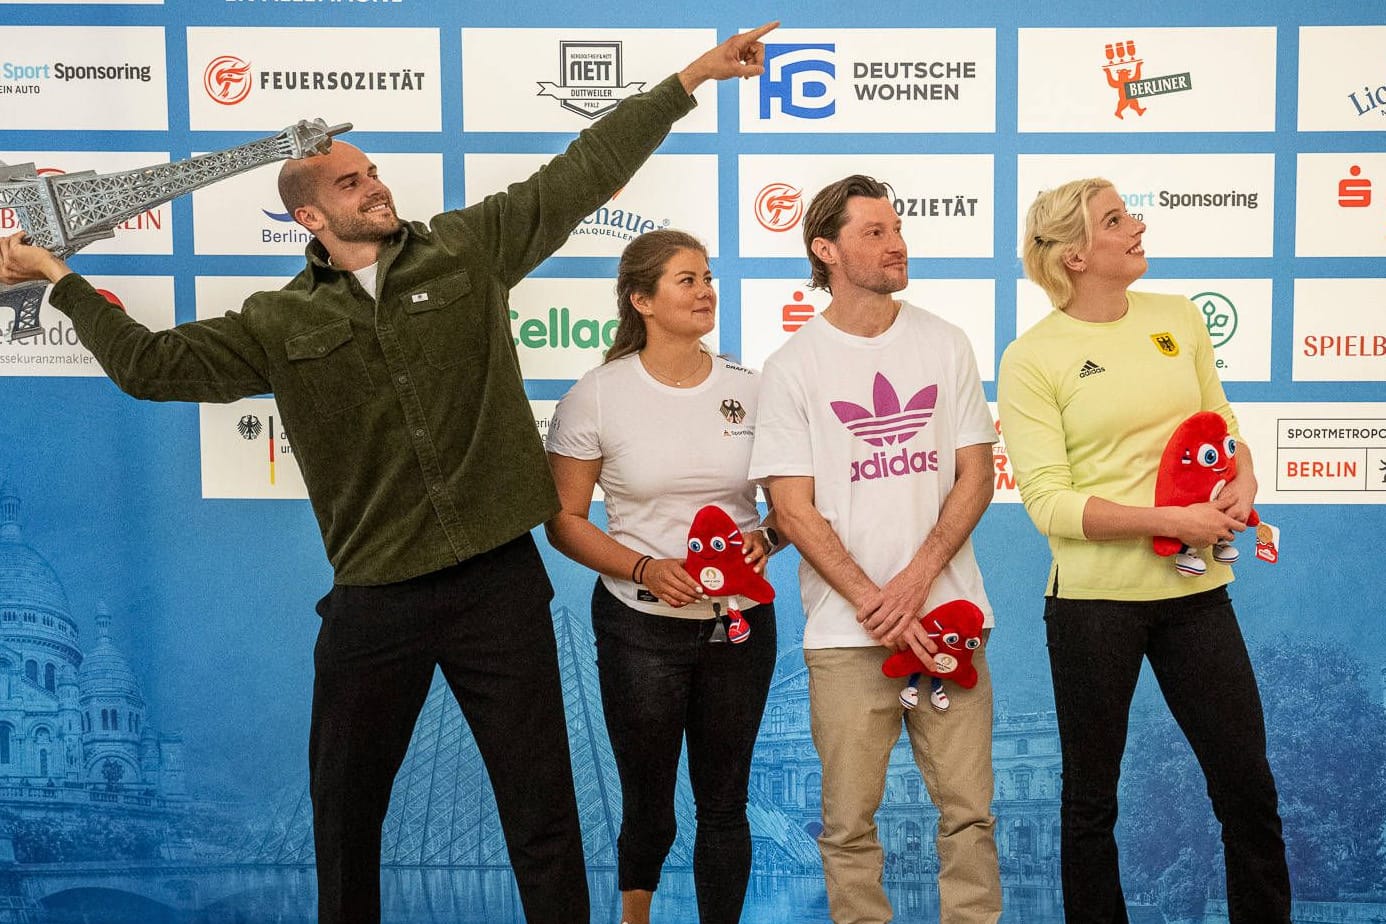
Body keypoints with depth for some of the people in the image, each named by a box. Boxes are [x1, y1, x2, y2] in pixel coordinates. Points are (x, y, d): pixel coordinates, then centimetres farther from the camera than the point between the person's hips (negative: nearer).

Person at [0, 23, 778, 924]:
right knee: (345, 813, 16)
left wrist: (693, 75, 4)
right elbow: (153, 364, 7)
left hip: (500, 580, -1)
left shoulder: (468, 250, 4)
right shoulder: (283, 324, 5)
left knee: (543, 814, 7)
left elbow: (583, 172, 4)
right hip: (375, 601, 2)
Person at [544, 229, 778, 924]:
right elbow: (564, 521, -4)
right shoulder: (596, 396, -6)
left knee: (725, 804, 11)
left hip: (741, 623, 2)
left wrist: (767, 536, -12)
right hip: (640, 626, -2)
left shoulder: (749, 390, 0)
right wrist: (645, 568, -17)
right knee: (649, 807, 13)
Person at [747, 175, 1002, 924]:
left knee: (969, 810, 5)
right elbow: (794, 510, -3)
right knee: (850, 821, 5)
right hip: (847, 632, -2)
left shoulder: (945, 344, 8)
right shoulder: (792, 367, 0)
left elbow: (975, 473, 5)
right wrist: (874, 604, -11)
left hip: (948, 614, 2)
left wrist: (916, 579, -9)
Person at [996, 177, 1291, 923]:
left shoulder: (1177, 317, 5)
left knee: (1248, 784, 12)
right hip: (1095, 596, -4)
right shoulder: (1031, 359, -9)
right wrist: (1173, 521, -21)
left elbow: (1224, 426, 14)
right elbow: (1048, 502, -14)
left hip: (1195, 588, 4)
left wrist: (1242, 486, -7)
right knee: (1091, 798, 12)